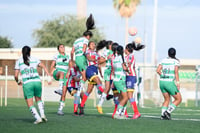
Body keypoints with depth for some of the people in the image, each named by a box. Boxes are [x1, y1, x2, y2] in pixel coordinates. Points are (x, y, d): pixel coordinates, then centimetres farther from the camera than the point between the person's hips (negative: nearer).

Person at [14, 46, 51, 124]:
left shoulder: (19, 61, 10)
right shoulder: (34, 59, 13)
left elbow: (16, 75, 5)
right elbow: (44, 67, 1)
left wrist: (18, 82, 25)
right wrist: (49, 77, -3)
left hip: (27, 83, -2)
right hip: (37, 81, 2)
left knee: (30, 105, 5)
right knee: (38, 99, 25)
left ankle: (38, 118, -15)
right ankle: (42, 114, 4)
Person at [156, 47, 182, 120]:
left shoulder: (164, 60, 10)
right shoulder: (176, 61, -3)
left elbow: (158, 70, 3)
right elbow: (176, 72, -16)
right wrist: (178, 83, -18)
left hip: (162, 81, 6)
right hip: (170, 83, -6)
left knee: (167, 99, 20)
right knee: (179, 99, 8)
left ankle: (163, 115, 5)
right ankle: (168, 111, -9)